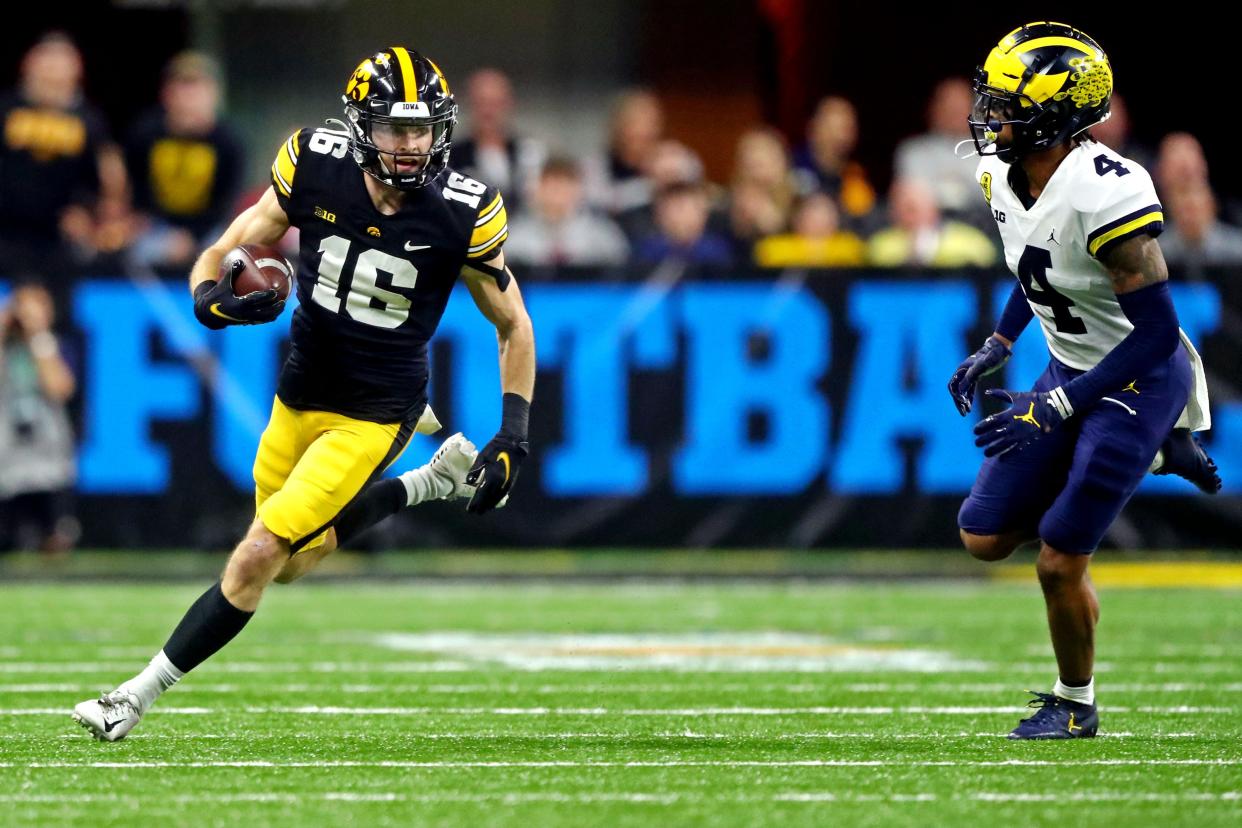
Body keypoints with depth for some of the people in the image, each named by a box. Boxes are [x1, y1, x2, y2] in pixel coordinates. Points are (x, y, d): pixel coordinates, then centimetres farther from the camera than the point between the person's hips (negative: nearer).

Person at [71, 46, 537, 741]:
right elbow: (220, 257, -4)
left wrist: (515, 438, -9)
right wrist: (213, 298, -28)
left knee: (261, 554, -14)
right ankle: (430, 483, 38)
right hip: (300, 397, 5)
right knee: (294, 563, 21)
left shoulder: (462, 213, -18)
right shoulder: (316, 170, -13)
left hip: (374, 414, -5)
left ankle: (139, 696, -1)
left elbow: (514, 327, -3)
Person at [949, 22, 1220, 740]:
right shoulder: (1004, 177, -5)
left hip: (1139, 379, -8)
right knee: (985, 539, 8)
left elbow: (1156, 330, -29)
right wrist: (997, 347, 9)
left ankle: (1075, 705, 20)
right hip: (1072, 370, 8)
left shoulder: (1102, 193, -31)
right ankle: (1154, 456, 24)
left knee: (1059, 562, -8)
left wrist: (1055, 410, -31)